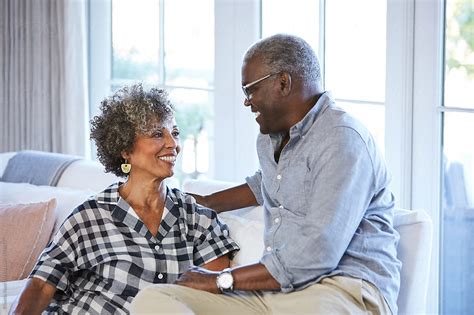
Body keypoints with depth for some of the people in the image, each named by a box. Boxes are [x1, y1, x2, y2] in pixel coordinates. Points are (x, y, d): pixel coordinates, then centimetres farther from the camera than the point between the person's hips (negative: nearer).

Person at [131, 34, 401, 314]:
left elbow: (315, 259, -20)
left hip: (345, 288, -9)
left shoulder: (343, 141, -13)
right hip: (276, 287, 9)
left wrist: (221, 281, -12)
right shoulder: (270, 139, 16)